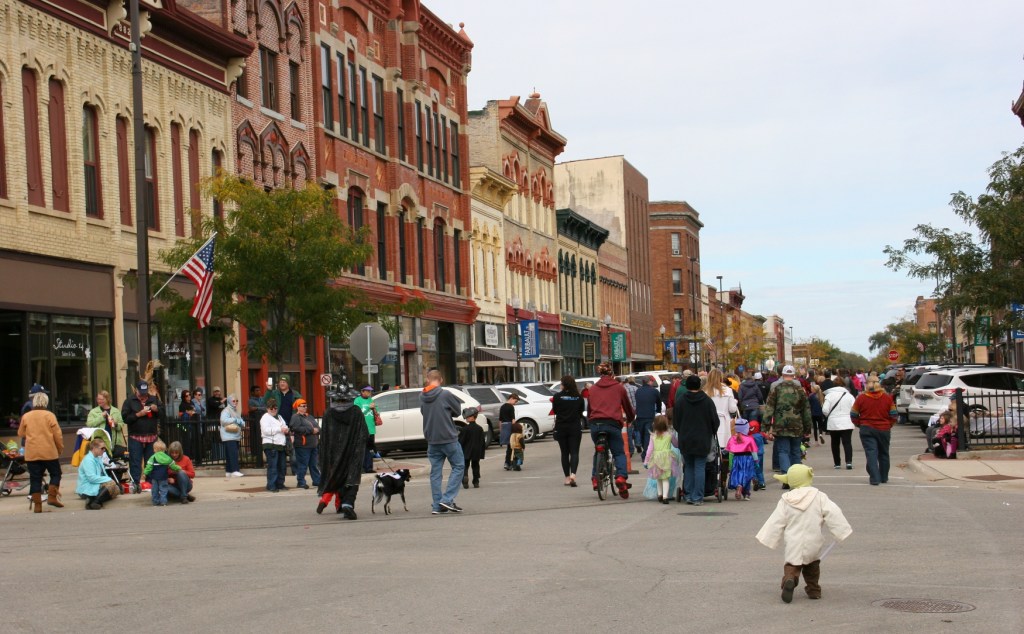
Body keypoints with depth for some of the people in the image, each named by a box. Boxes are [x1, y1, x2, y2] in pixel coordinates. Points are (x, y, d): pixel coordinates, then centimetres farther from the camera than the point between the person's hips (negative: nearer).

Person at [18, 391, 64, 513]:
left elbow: (21, 434, 13)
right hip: (49, 452, -2)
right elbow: (57, 435, -5)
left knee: (35, 478, 6)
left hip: (31, 453, 2)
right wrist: (60, 448, 7)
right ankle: (52, 497, 1)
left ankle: (37, 505, 3)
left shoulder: (26, 416, 2)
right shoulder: (49, 415, -5)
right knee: (55, 474, 15)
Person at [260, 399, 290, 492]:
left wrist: (286, 429, 4)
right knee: (272, 466, -8)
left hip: (281, 445, 8)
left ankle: (280, 484, 17)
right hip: (271, 445, -8)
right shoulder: (265, 418, -3)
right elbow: (266, 430, -16)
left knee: (282, 466, 8)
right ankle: (271, 486, -5)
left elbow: (284, 426, 30)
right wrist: (280, 429, -16)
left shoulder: (279, 417, 22)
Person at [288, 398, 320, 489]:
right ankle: (301, 482, 3)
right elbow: (297, 428, -22)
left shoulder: (309, 417, 20)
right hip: (302, 445, -8)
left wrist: (317, 430, -5)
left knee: (314, 464, 12)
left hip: (313, 445, 8)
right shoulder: (295, 417, -7)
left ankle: (317, 481, 18)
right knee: (302, 465, -5)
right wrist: (311, 430, -17)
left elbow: (317, 427, 20)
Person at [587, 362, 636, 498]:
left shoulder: (593, 389, 17)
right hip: (613, 424, -2)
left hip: (595, 424, 3)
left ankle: (595, 478, 16)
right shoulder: (619, 388, 11)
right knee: (619, 453, 6)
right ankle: (621, 476, -16)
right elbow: (628, 407, 21)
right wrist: (630, 419, 40)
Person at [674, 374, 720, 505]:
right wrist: (712, 431, 19)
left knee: (689, 467, 12)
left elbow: (675, 421, 2)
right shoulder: (707, 400, -5)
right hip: (702, 440, -1)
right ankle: (697, 498, -1)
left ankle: (689, 496, 12)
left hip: (685, 440, 1)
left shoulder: (680, 400, -3)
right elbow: (715, 421, -1)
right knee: (699, 468, 1)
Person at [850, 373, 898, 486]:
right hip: (884, 429, 2)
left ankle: (874, 478, -14)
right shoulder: (887, 397, -2)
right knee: (883, 454, 17)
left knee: (871, 453, -3)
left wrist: (860, 425, 11)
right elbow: (894, 415, 0)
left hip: (867, 430, -2)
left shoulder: (861, 398, -7)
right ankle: (883, 477, 28)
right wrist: (888, 425, 13)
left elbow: (854, 415, -2)